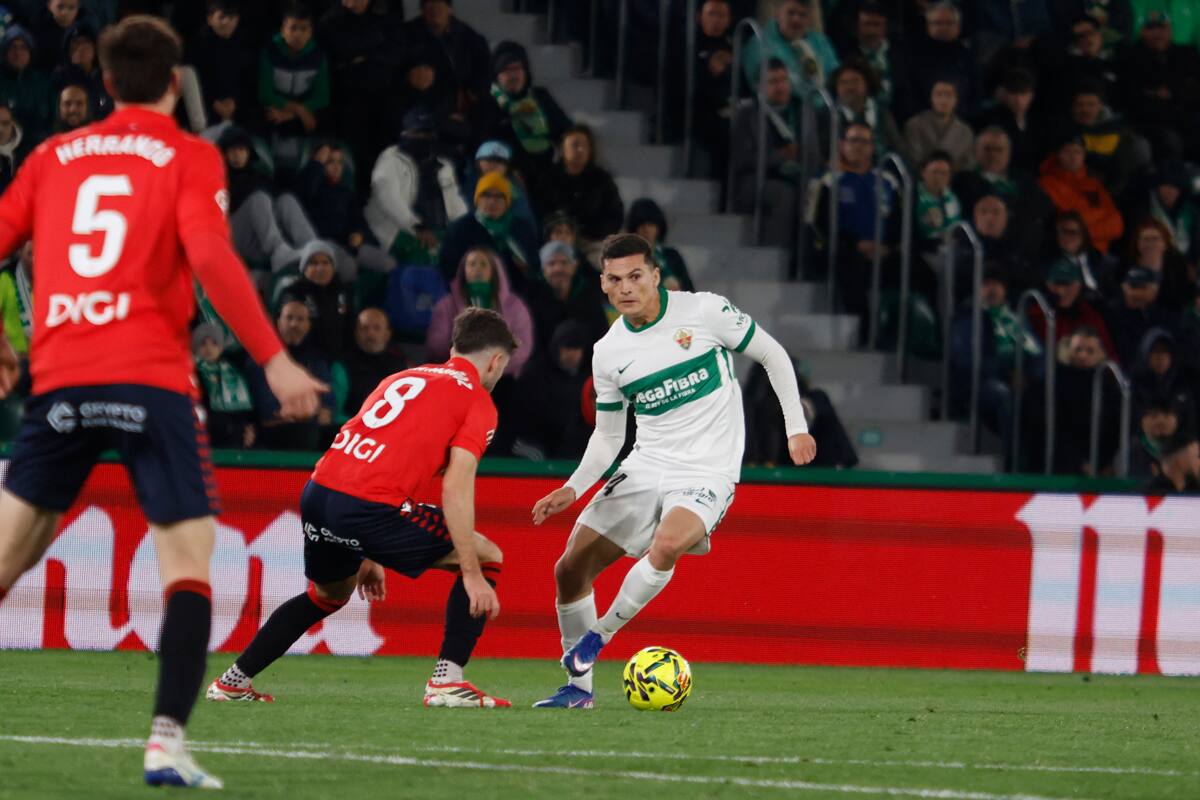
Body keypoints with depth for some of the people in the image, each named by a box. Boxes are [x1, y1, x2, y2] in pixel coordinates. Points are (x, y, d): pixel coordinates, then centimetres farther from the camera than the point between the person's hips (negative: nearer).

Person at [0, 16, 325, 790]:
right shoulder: (189, 158, 4)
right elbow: (211, 258, -11)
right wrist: (275, 360, -11)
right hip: (150, 377, -4)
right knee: (189, 553, -1)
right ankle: (167, 741, -16)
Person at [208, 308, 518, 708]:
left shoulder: (404, 378, 27)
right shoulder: (477, 402, 4)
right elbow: (456, 487, -7)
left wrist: (367, 556, 33)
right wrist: (472, 576, -7)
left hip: (317, 493, 7)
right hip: (369, 506, -7)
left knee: (329, 594, 34)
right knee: (487, 556, 9)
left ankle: (233, 681, 36)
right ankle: (447, 681, 0)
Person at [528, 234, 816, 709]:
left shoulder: (704, 312, -9)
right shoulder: (608, 353, 4)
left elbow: (773, 356, 3)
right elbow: (608, 436, 13)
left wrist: (796, 427, -1)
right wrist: (573, 489, -2)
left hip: (706, 473, -5)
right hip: (644, 469, 5)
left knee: (665, 545, -35)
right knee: (570, 570, -3)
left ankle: (600, 635, -13)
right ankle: (579, 687, 15)